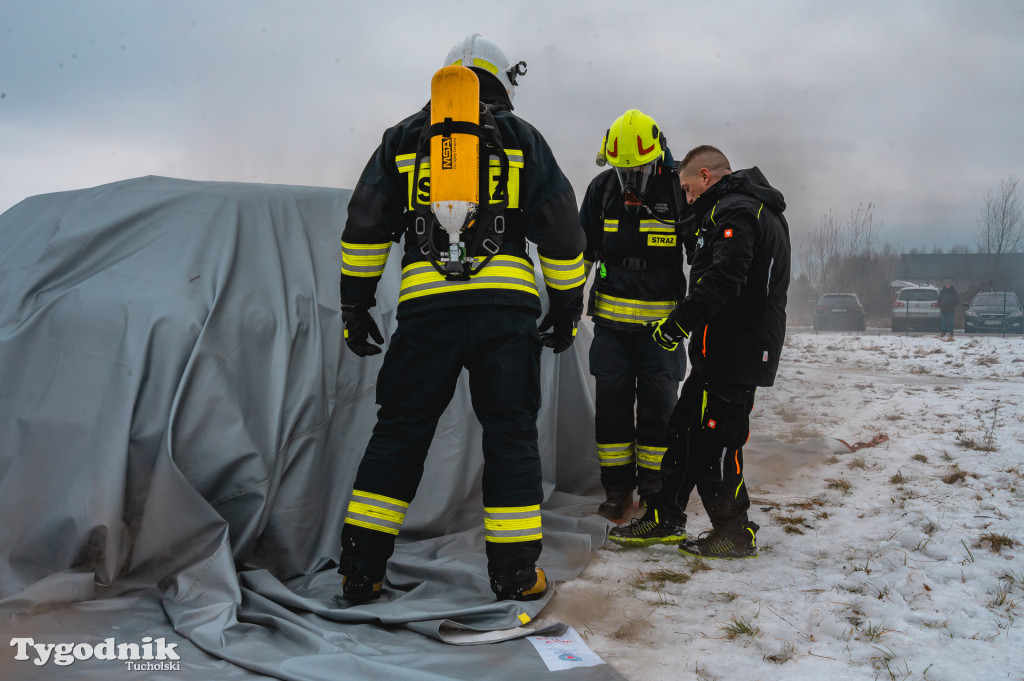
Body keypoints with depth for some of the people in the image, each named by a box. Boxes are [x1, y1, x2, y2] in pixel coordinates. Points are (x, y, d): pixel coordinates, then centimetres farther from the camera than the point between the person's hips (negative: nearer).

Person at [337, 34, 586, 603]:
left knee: (399, 433, 10)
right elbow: (562, 232, 10)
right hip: (506, 306, -1)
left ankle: (361, 570, 13)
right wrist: (567, 311, 17)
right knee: (511, 435, 8)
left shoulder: (404, 138, 15)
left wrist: (355, 306, 15)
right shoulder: (523, 139, 12)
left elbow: (365, 225, 10)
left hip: (426, 305, 1)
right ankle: (515, 574, 11)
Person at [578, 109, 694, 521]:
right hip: (611, 317, 2)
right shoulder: (601, 189, 2)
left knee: (658, 406, 2)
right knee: (612, 403, 4)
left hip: (662, 319, -2)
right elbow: (581, 248, 11)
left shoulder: (679, 189, -5)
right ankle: (617, 489, 16)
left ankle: (654, 488, 16)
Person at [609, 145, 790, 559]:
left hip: (732, 354, -11)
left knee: (714, 440, -3)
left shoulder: (734, 211, -13)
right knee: (684, 428, 14)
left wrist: (679, 322, -26)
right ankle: (664, 519, 22)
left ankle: (735, 534, 10)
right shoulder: (762, 210, 22)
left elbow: (724, 277, -27)